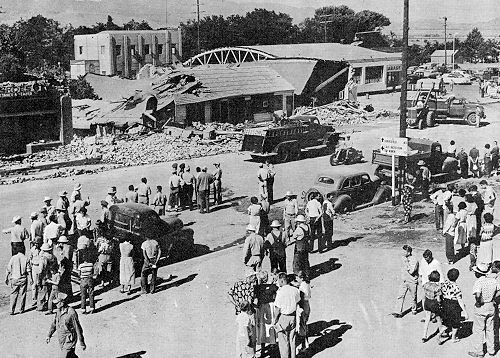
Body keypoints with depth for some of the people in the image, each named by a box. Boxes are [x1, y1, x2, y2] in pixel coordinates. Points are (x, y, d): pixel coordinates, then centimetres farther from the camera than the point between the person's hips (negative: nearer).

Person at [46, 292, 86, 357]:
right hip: (61, 341, 8)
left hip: (69, 341, -8)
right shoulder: (58, 311, 1)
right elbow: (54, 324, 15)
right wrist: (49, 335, 3)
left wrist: (82, 343, -13)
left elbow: (78, 328, -16)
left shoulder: (71, 312, -21)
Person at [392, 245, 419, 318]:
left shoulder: (414, 261, -17)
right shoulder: (404, 258, 4)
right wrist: (403, 277, 12)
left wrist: (406, 262, -25)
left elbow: (411, 271, -26)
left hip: (412, 282, -5)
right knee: (400, 296, -3)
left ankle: (414, 309, 33)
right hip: (404, 281, 5)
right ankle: (398, 312, -4)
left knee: (413, 297, 11)